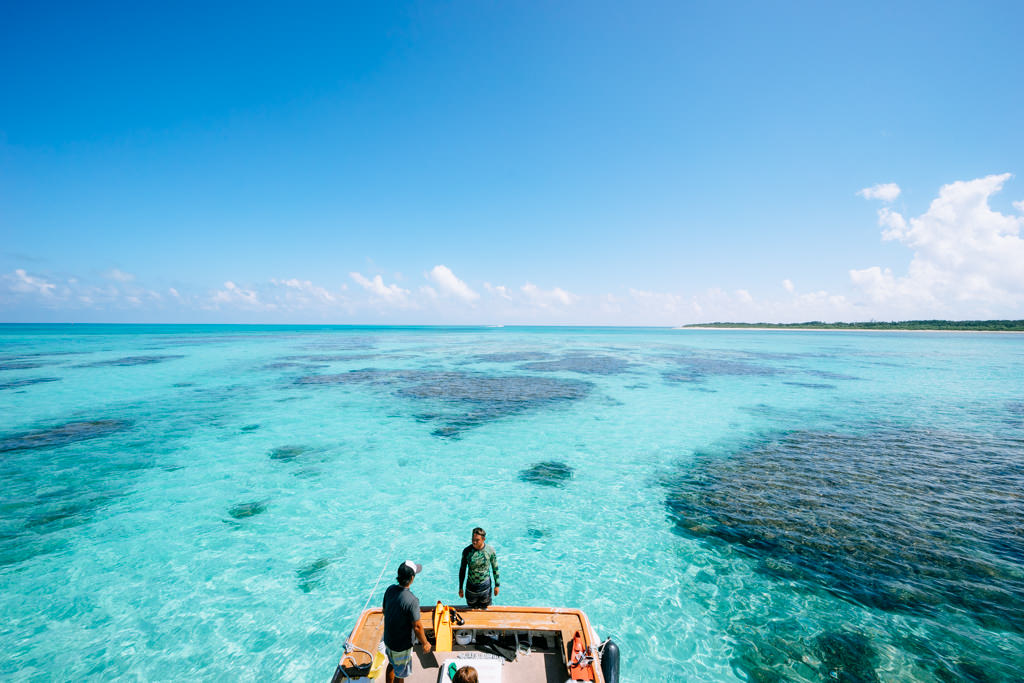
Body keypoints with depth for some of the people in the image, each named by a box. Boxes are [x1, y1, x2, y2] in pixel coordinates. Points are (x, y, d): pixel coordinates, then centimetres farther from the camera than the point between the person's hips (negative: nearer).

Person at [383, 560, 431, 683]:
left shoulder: (390, 590, -14)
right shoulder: (411, 600, -35)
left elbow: (385, 611, 3)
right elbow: (417, 627, -25)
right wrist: (425, 643, -9)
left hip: (388, 639, 6)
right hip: (401, 645, -6)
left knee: (392, 664, 32)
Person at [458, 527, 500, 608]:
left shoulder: (490, 550, -14)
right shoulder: (466, 551, -15)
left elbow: (495, 568, -1)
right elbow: (462, 569, -2)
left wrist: (497, 585, 3)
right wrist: (460, 588, 2)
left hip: (485, 586, 0)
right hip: (471, 587, 0)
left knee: (485, 609, 15)